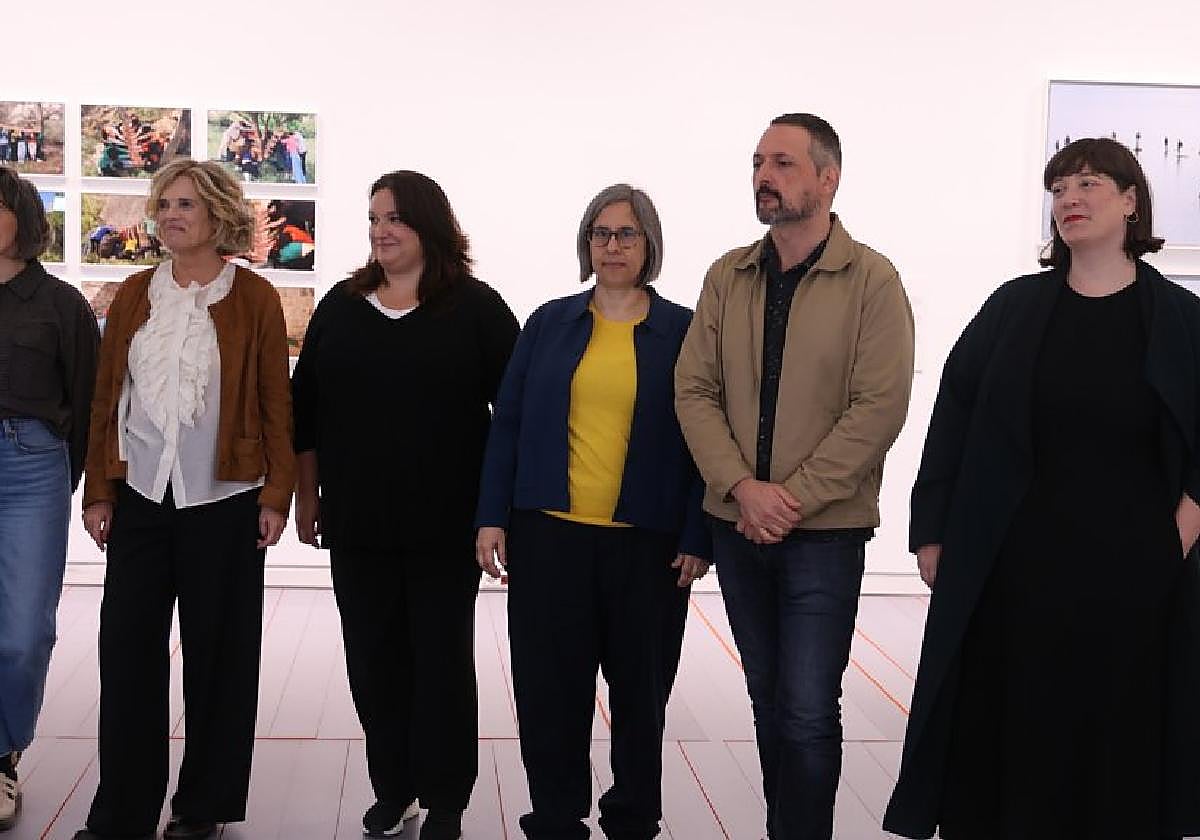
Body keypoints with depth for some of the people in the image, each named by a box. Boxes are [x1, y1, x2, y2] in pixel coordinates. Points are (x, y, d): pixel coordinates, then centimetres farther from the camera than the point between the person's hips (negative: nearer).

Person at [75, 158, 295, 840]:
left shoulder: (253, 297, -1)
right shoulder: (135, 295, 9)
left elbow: (276, 402, -1)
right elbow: (107, 398, 10)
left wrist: (276, 495, -5)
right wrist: (99, 491, 6)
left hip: (224, 501, -3)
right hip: (140, 497, 3)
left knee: (218, 651, 6)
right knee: (128, 649, 3)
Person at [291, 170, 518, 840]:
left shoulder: (476, 307, -3)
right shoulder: (342, 306, 8)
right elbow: (307, 407, 11)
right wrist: (307, 495, 9)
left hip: (445, 521, -3)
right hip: (357, 520, 4)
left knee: (442, 658, 6)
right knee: (374, 658, 9)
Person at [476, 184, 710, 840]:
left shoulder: (682, 331, 2)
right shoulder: (549, 323, 7)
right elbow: (508, 423, 7)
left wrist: (697, 538, -5)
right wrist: (492, 517, 0)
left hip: (647, 541, -1)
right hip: (549, 534, 1)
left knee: (640, 688, 10)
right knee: (549, 687, 5)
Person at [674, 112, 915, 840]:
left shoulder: (872, 280, -8)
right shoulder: (728, 276, 5)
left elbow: (880, 407, -14)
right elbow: (695, 390, 0)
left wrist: (794, 497, -16)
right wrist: (742, 487, -13)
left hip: (825, 531, -4)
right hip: (738, 527, 4)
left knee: (808, 712, -4)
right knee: (767, 699, 15)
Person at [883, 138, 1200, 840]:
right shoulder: (1013, 309, 5)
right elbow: (953, 424, 4)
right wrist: (932, 534, 0)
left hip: (1133, 577, 0)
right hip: (1015, 571, 1)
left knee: (1118, 741, 8)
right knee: (1007, 739, 6)